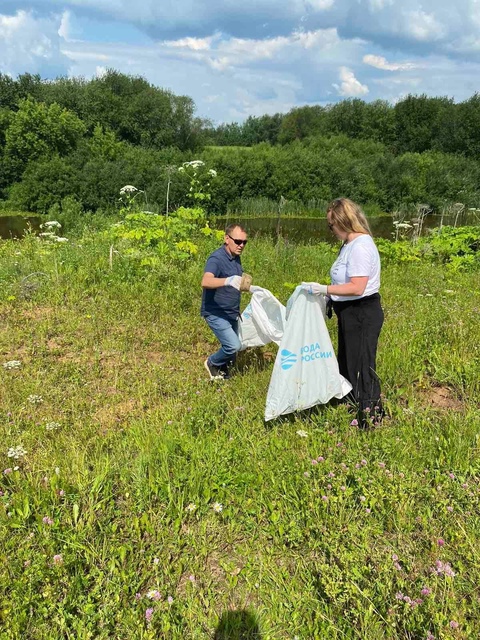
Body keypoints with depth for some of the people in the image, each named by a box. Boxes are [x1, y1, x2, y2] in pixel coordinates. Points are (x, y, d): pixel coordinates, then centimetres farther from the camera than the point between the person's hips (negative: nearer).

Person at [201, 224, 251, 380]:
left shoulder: (236, 258, 6)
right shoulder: (216, 258, -21)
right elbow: (206, 282, -42)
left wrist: (250, 288, 11)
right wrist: (228, 281, -57)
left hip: (232, 313, 8)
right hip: (216, 313, -8)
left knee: (231, 348, 12)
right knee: (233, 345, -18)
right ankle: (212, 363, 10)